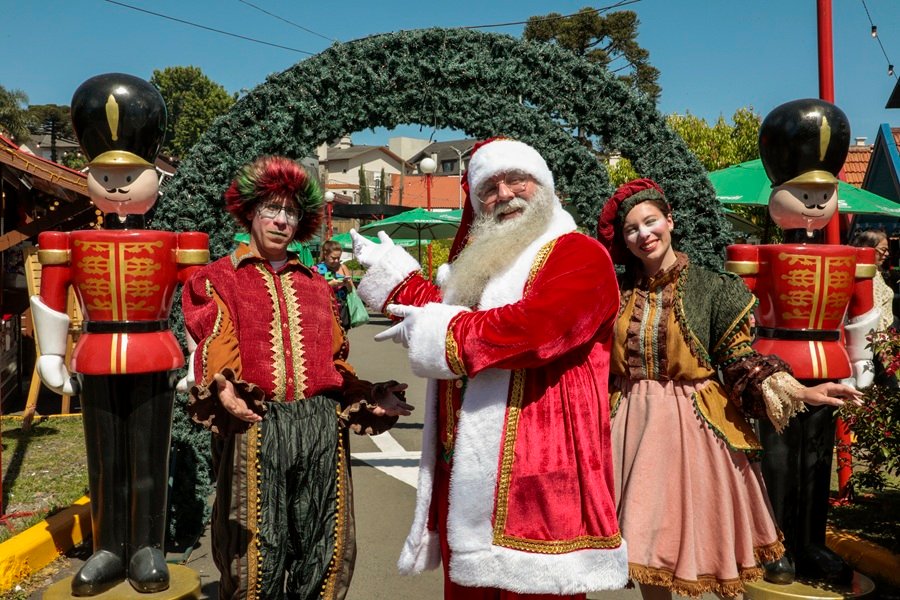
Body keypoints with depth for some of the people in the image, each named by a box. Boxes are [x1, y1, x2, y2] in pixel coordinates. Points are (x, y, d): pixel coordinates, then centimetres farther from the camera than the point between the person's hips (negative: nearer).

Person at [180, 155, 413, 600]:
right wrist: (224, 387, -28)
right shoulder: (220, 279, 9)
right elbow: (215, 345, -9)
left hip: (320, 424, 4)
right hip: (256, 425, -3)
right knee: (258, 552, 2)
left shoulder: (316, 285, 21)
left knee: (323, 548, 8)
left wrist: (369, 397, 3)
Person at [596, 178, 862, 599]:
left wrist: (800, 392, -14)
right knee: (644, 539, 8)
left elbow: (740, 363, -3)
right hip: (633, 425, 2)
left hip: (694, 425, -2)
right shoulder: (617, 293, 5)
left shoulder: (713, 289, -2)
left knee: (709, 535, 5)